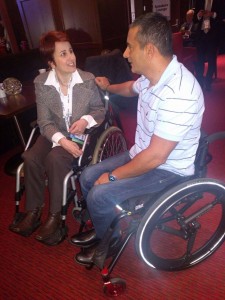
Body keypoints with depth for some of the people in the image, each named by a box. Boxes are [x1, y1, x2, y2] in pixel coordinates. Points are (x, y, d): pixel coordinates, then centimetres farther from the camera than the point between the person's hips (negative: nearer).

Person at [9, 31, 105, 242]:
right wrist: (62, 140, -26)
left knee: (55, 158, -29)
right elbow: (45, 122, -8)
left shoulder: (88, 80, -9)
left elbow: (100, 110, 2)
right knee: (30, 158, -22)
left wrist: (86, 120, -20)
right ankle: (33, 211, -3)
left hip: (81, 135, -3)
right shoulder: (40, 83, -5)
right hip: (54, 135, 3)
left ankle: (55, 215, -12)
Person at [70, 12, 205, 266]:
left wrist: (112, 176, -17)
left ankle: (109, 241, 16)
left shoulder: (178, 93, -31)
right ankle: (102, 228, 30)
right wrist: (108, 87, 40)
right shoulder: (151, 76, -3)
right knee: (88, 177, 5)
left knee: (100, 194, -18)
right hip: (142, 154, 8)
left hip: (168, 169, -8)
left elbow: (155, 156, -29)